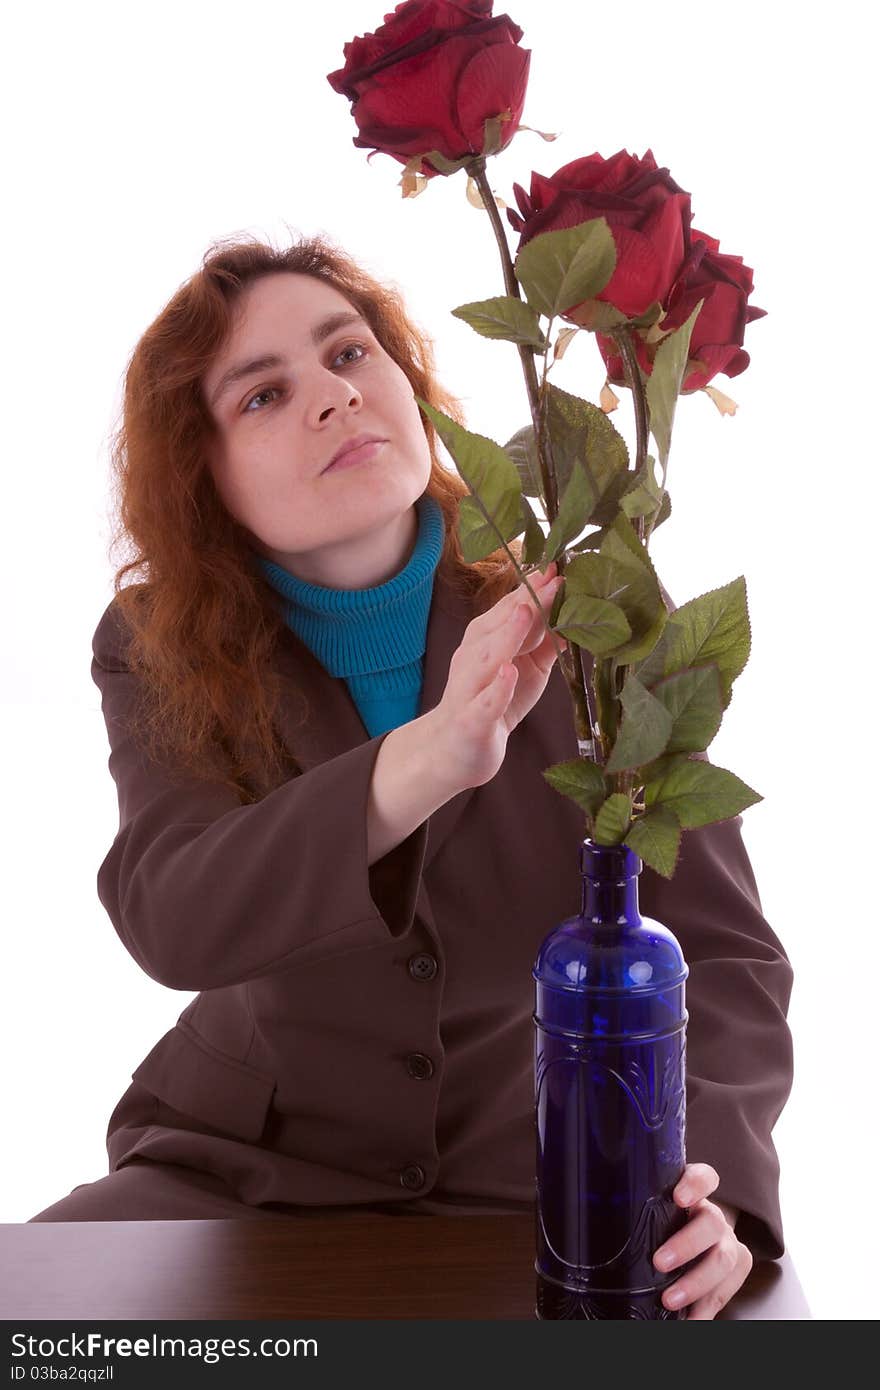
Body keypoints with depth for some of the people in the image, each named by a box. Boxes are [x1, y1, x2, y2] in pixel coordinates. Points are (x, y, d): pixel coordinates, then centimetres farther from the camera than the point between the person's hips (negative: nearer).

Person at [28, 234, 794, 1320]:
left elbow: (722, 943, -12)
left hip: (540, 1178, 1)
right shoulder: (159, 651, -7)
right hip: (252, 1161, 0)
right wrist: (421, 765, -42)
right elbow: (167, 920, -25)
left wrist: (707, 1178, -32)